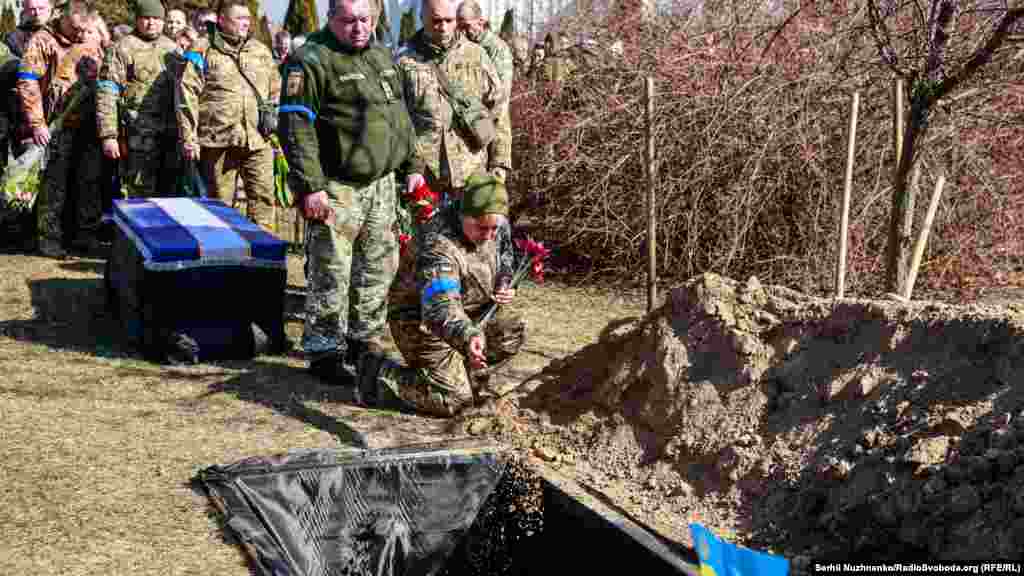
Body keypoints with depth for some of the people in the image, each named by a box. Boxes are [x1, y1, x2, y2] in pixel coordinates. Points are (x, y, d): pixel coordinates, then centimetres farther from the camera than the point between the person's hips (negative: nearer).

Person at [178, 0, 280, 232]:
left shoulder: (261, 51, 15)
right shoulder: (202, 49, 1)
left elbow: (275, 89, 28)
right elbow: (187, 93, -5)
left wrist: (272, 111, 11)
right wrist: (188, 137, -9)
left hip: (258, 140, 3)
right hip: (218, 140, -3)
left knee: (263, 196, -3)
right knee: (219, 201, 5)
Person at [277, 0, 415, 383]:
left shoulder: (381, 56, 15)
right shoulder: (311, 61, -11)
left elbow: (400, 117, 23)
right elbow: (296, 126, -17)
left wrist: (412, 164, 17)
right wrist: (310, 186, -22)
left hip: (382, 183, 8)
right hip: (338, 188, -8)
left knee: (379, 267, 15)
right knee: (331, 273, -4)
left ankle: (365, 342, 29)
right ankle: (324, 352, 7)